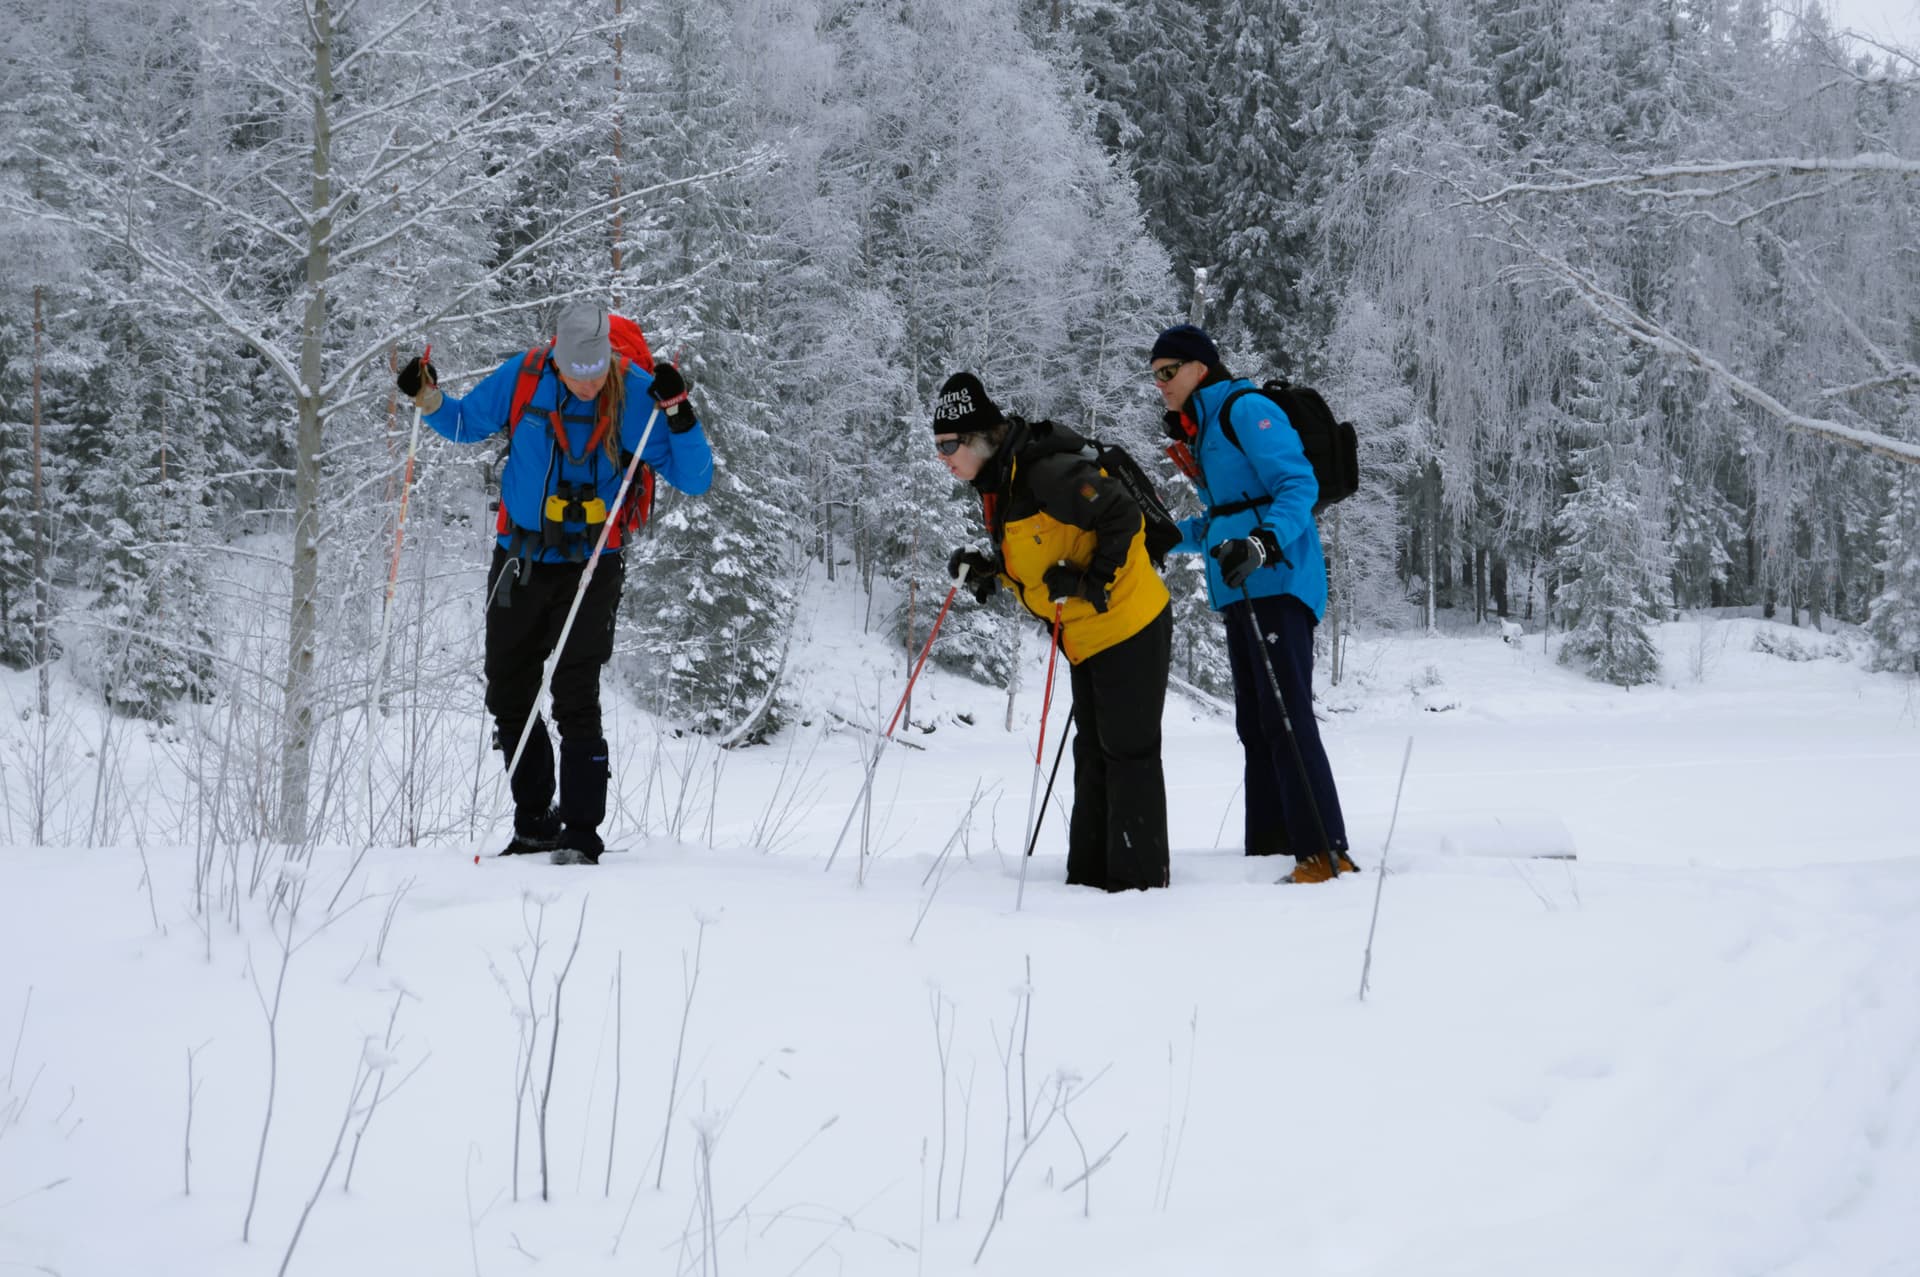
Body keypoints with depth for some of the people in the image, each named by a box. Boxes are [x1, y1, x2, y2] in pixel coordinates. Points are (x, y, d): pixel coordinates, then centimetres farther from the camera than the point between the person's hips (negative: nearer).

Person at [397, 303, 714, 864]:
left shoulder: (635, 393, -14)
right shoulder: (522, 378, -7)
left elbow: (694, 480, -14)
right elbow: (466, 423, 13)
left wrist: (678, 415, -28)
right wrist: (429, 399, -7)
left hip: (591, 565, -4)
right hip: (520, 559, 4)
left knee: (574, 700, -12)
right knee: (508, 696, 10)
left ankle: (581, 835, -5)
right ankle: (535, 826, 23)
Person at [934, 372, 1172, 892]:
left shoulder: (1046, 473, -24)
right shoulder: (996, 484, 7)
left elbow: (1124, 518, -23)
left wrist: (1091, 581, -25)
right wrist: (988, 571, 0)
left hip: (1128, 626, -10)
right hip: (1087, 637, 10)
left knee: (1128, 751, -4)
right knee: (1092, 753, 14)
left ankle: (1139, 879, 2)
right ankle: (1089, 875, 21)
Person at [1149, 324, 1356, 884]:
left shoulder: (1246, 409, -8)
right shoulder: (1200, 429, 20)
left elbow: (1300, 485, -18)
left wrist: (1263, 544, -32)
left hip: (1277, 585, -10)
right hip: (1240, 593, 10)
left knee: (1287, 721, -14)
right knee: (1255, 726, 9)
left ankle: (1326, 854, -15)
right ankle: (1267, 851, 13)